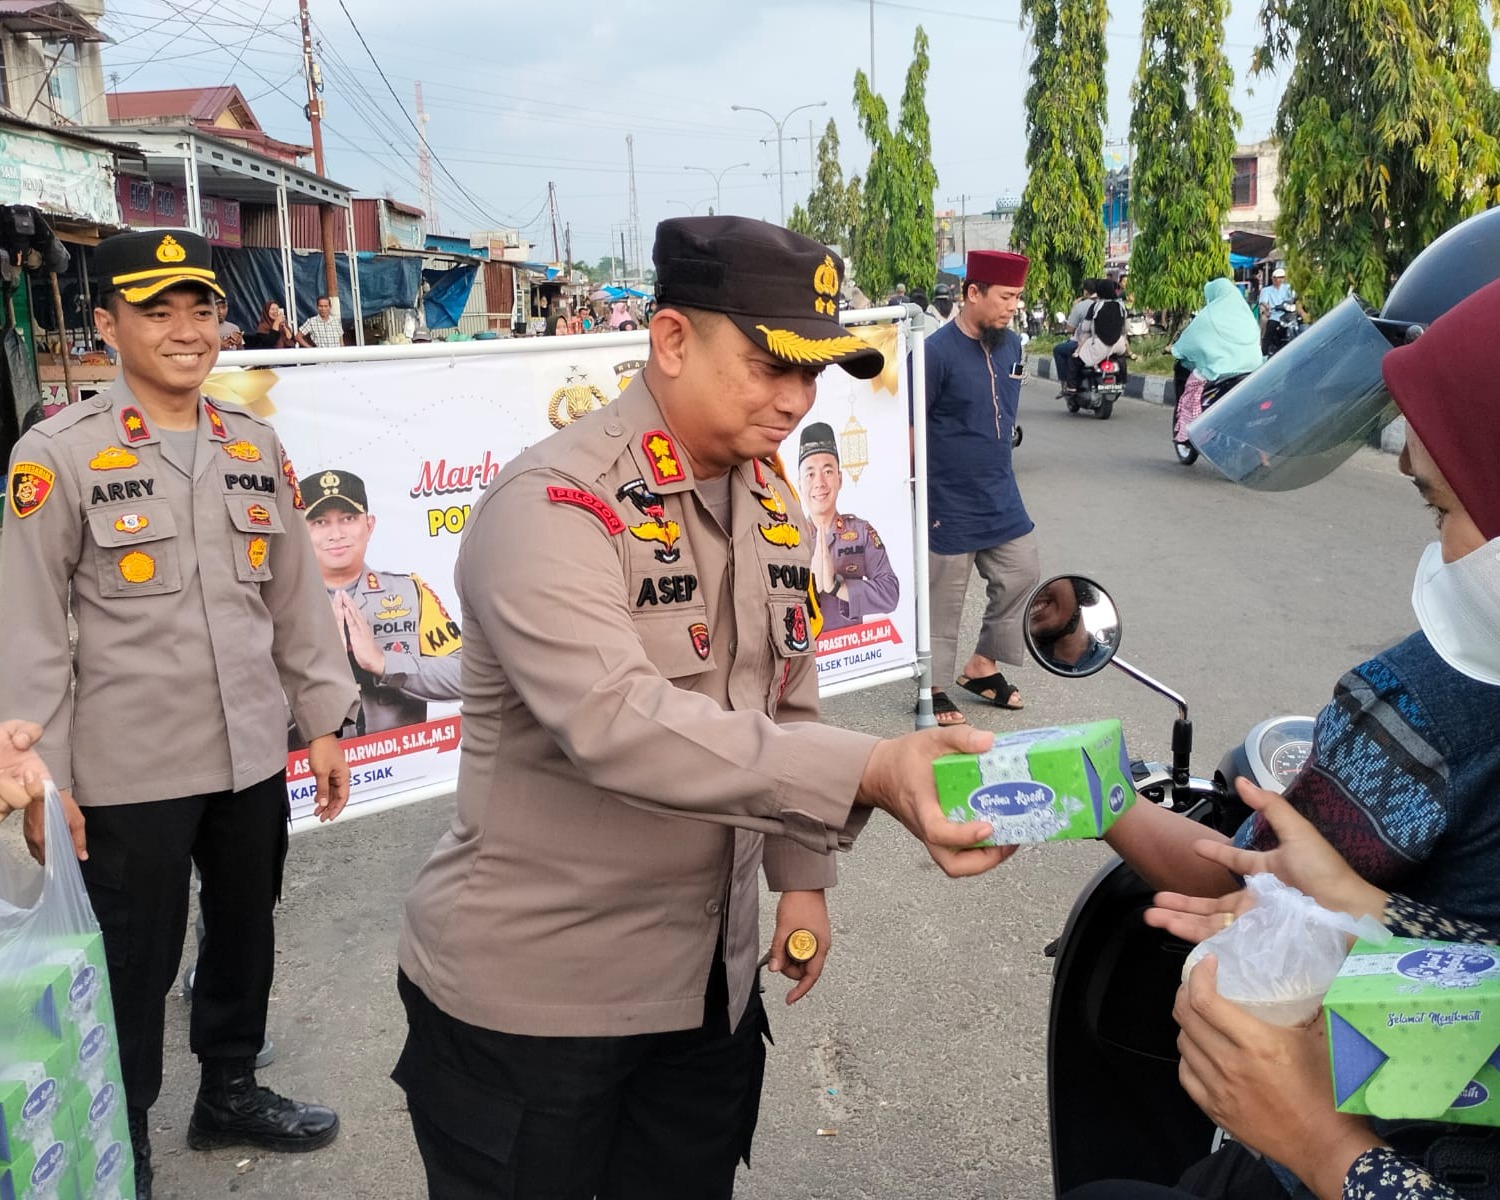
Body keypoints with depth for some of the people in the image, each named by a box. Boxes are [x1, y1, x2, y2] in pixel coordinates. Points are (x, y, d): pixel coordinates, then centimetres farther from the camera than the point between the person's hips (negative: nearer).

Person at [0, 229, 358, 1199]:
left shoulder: (258, 447, 5)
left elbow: (297, 595, 9)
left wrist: (326, 721, 8)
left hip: (254, 756, 5)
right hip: (128, 772, -4)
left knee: (246, 936, 19)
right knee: (135, 965, 10)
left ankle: (231, 1093, 43)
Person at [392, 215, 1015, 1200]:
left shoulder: (774, 505, 4)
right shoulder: (554, 507, -22)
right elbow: (616, 721, -37)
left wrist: (803, 874, 10)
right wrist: (871, 774, -43)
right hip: (529, 989, -6)